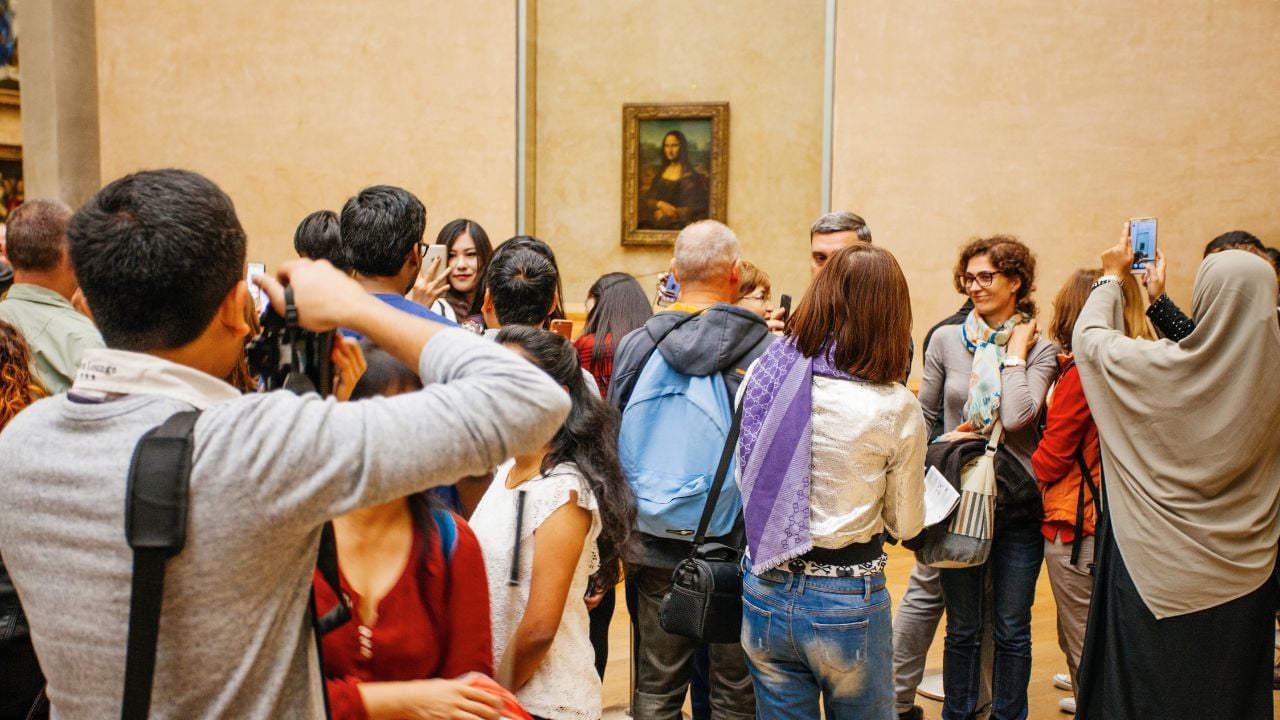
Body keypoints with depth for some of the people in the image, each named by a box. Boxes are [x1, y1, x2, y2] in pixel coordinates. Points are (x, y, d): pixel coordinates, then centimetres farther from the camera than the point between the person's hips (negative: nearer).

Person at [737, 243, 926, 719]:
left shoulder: (763, 371, -7)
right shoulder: (896, 408, -15)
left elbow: (742, 476, 5)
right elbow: (906, 525, -2)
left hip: (766, 591, 3)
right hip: (847, 600, -3)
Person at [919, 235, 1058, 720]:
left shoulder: (1040, 349, -2)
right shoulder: (946, 341, 1)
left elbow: (1017, 417, -18)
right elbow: (924, 418, 9)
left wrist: (1015, 351, -10)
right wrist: (945, 443, -9)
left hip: (1019, 503, 0)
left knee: (1012, 630, 12)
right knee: (963, 628, 12)